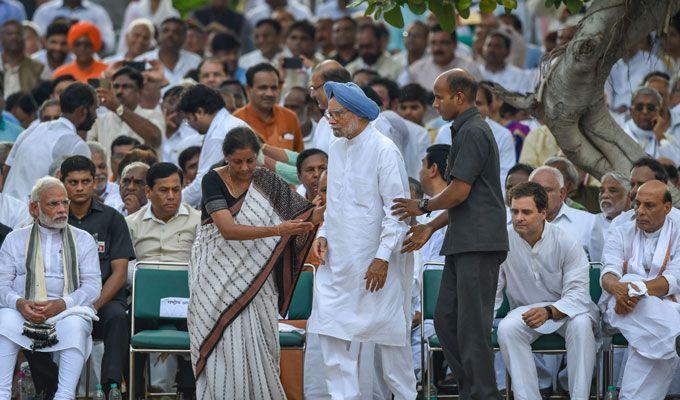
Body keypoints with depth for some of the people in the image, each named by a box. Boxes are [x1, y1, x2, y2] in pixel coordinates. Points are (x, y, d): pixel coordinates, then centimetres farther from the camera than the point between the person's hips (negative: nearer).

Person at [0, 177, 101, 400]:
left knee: (75, 325, -35)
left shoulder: (83, 240, 15)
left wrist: (62, 304, -16)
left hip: (67, 308, 0)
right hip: (24, 309, 0)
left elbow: (93, 285, 4)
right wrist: (20, 304, -17)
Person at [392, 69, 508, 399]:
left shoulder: (473, 133, -11)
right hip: (464, 243, 10)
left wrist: (423, 207, 1)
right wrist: (430, 228, 19)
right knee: (446, 321, 11)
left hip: (478, 244, -10)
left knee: (472, 324, -9)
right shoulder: (466, 131, 21)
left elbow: (459, 192, -16)